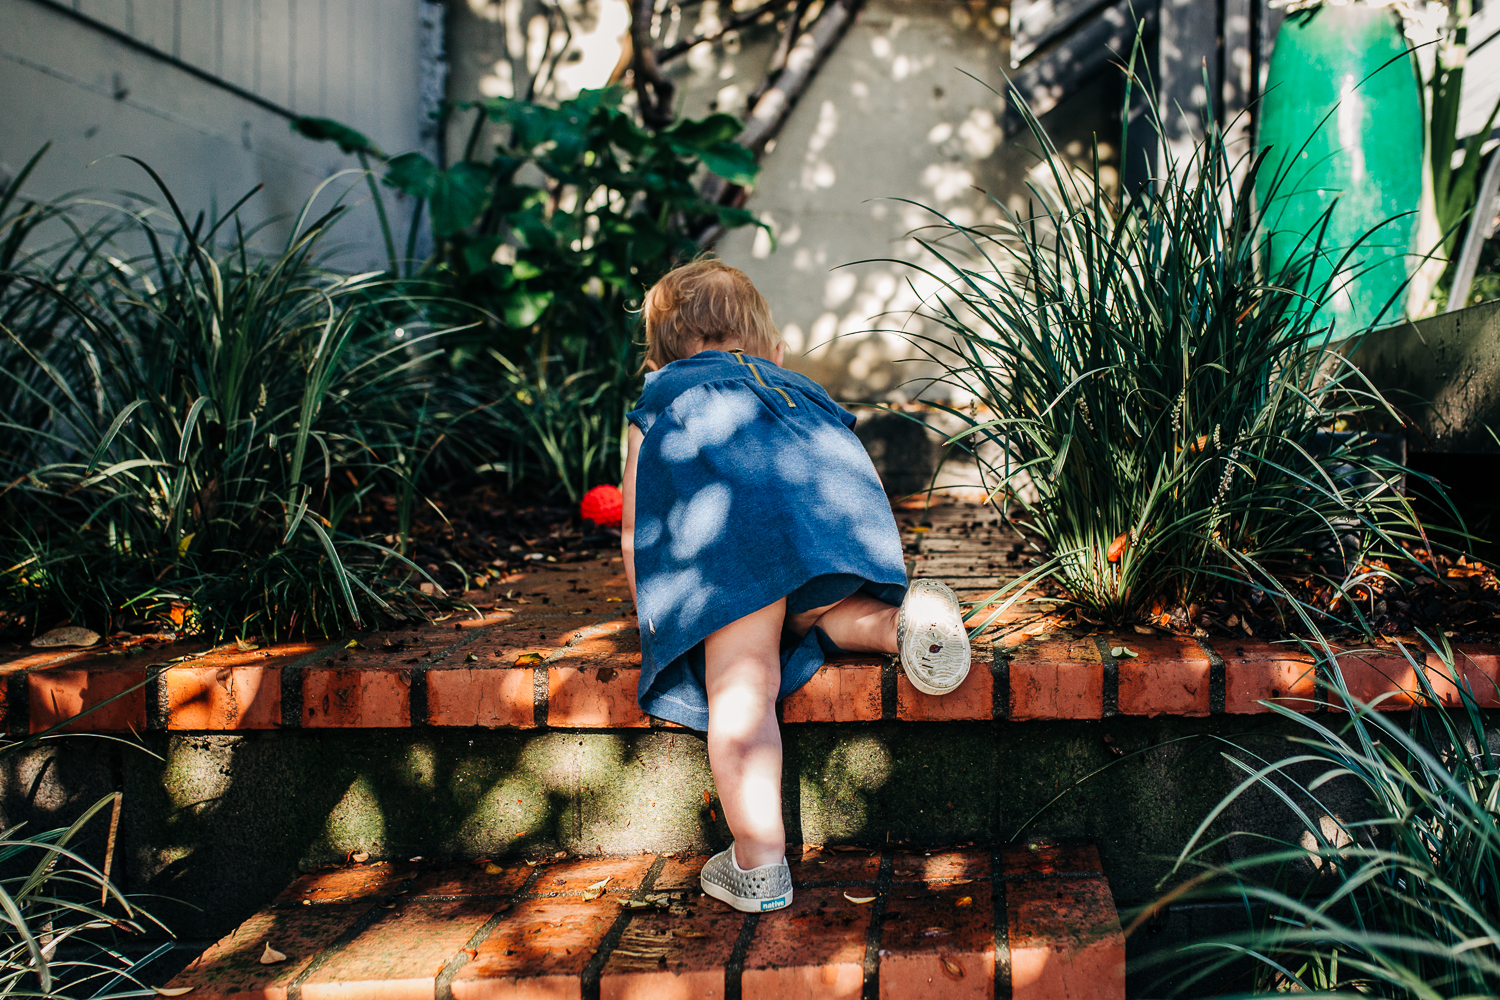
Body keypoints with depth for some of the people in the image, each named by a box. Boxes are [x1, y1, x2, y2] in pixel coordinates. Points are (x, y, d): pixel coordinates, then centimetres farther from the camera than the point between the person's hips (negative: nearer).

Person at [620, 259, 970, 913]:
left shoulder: (658, 404, 38)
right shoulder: (797, 387, 45)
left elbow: (635, 530, 37)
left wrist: (655, 619, 48)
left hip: (723, 506, -3)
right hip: (833, 489, 3)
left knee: (741, 684, -7)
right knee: (806, 614, 28)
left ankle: (758, 863, -15)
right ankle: (897, 621, 1)